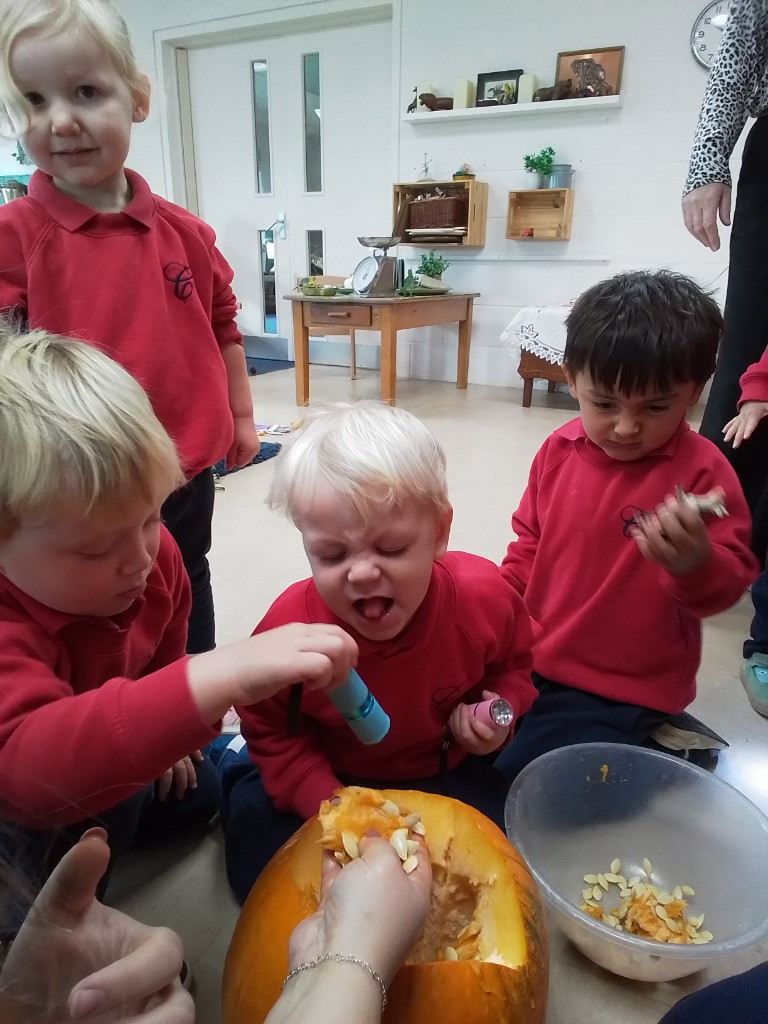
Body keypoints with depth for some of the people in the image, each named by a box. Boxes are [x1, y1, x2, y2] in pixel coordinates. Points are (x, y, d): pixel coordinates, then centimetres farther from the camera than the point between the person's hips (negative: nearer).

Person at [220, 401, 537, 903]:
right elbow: (272, 731, -11)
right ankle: (234, 772, 22)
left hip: (445, 770, 2)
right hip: (328, 778, -1)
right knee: (261, 875, -6)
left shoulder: (484, 596, -27)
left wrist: (499, 710, -21)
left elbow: (513, 663, -1)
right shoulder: (290, 628, -31)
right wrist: (330, 806, -21)